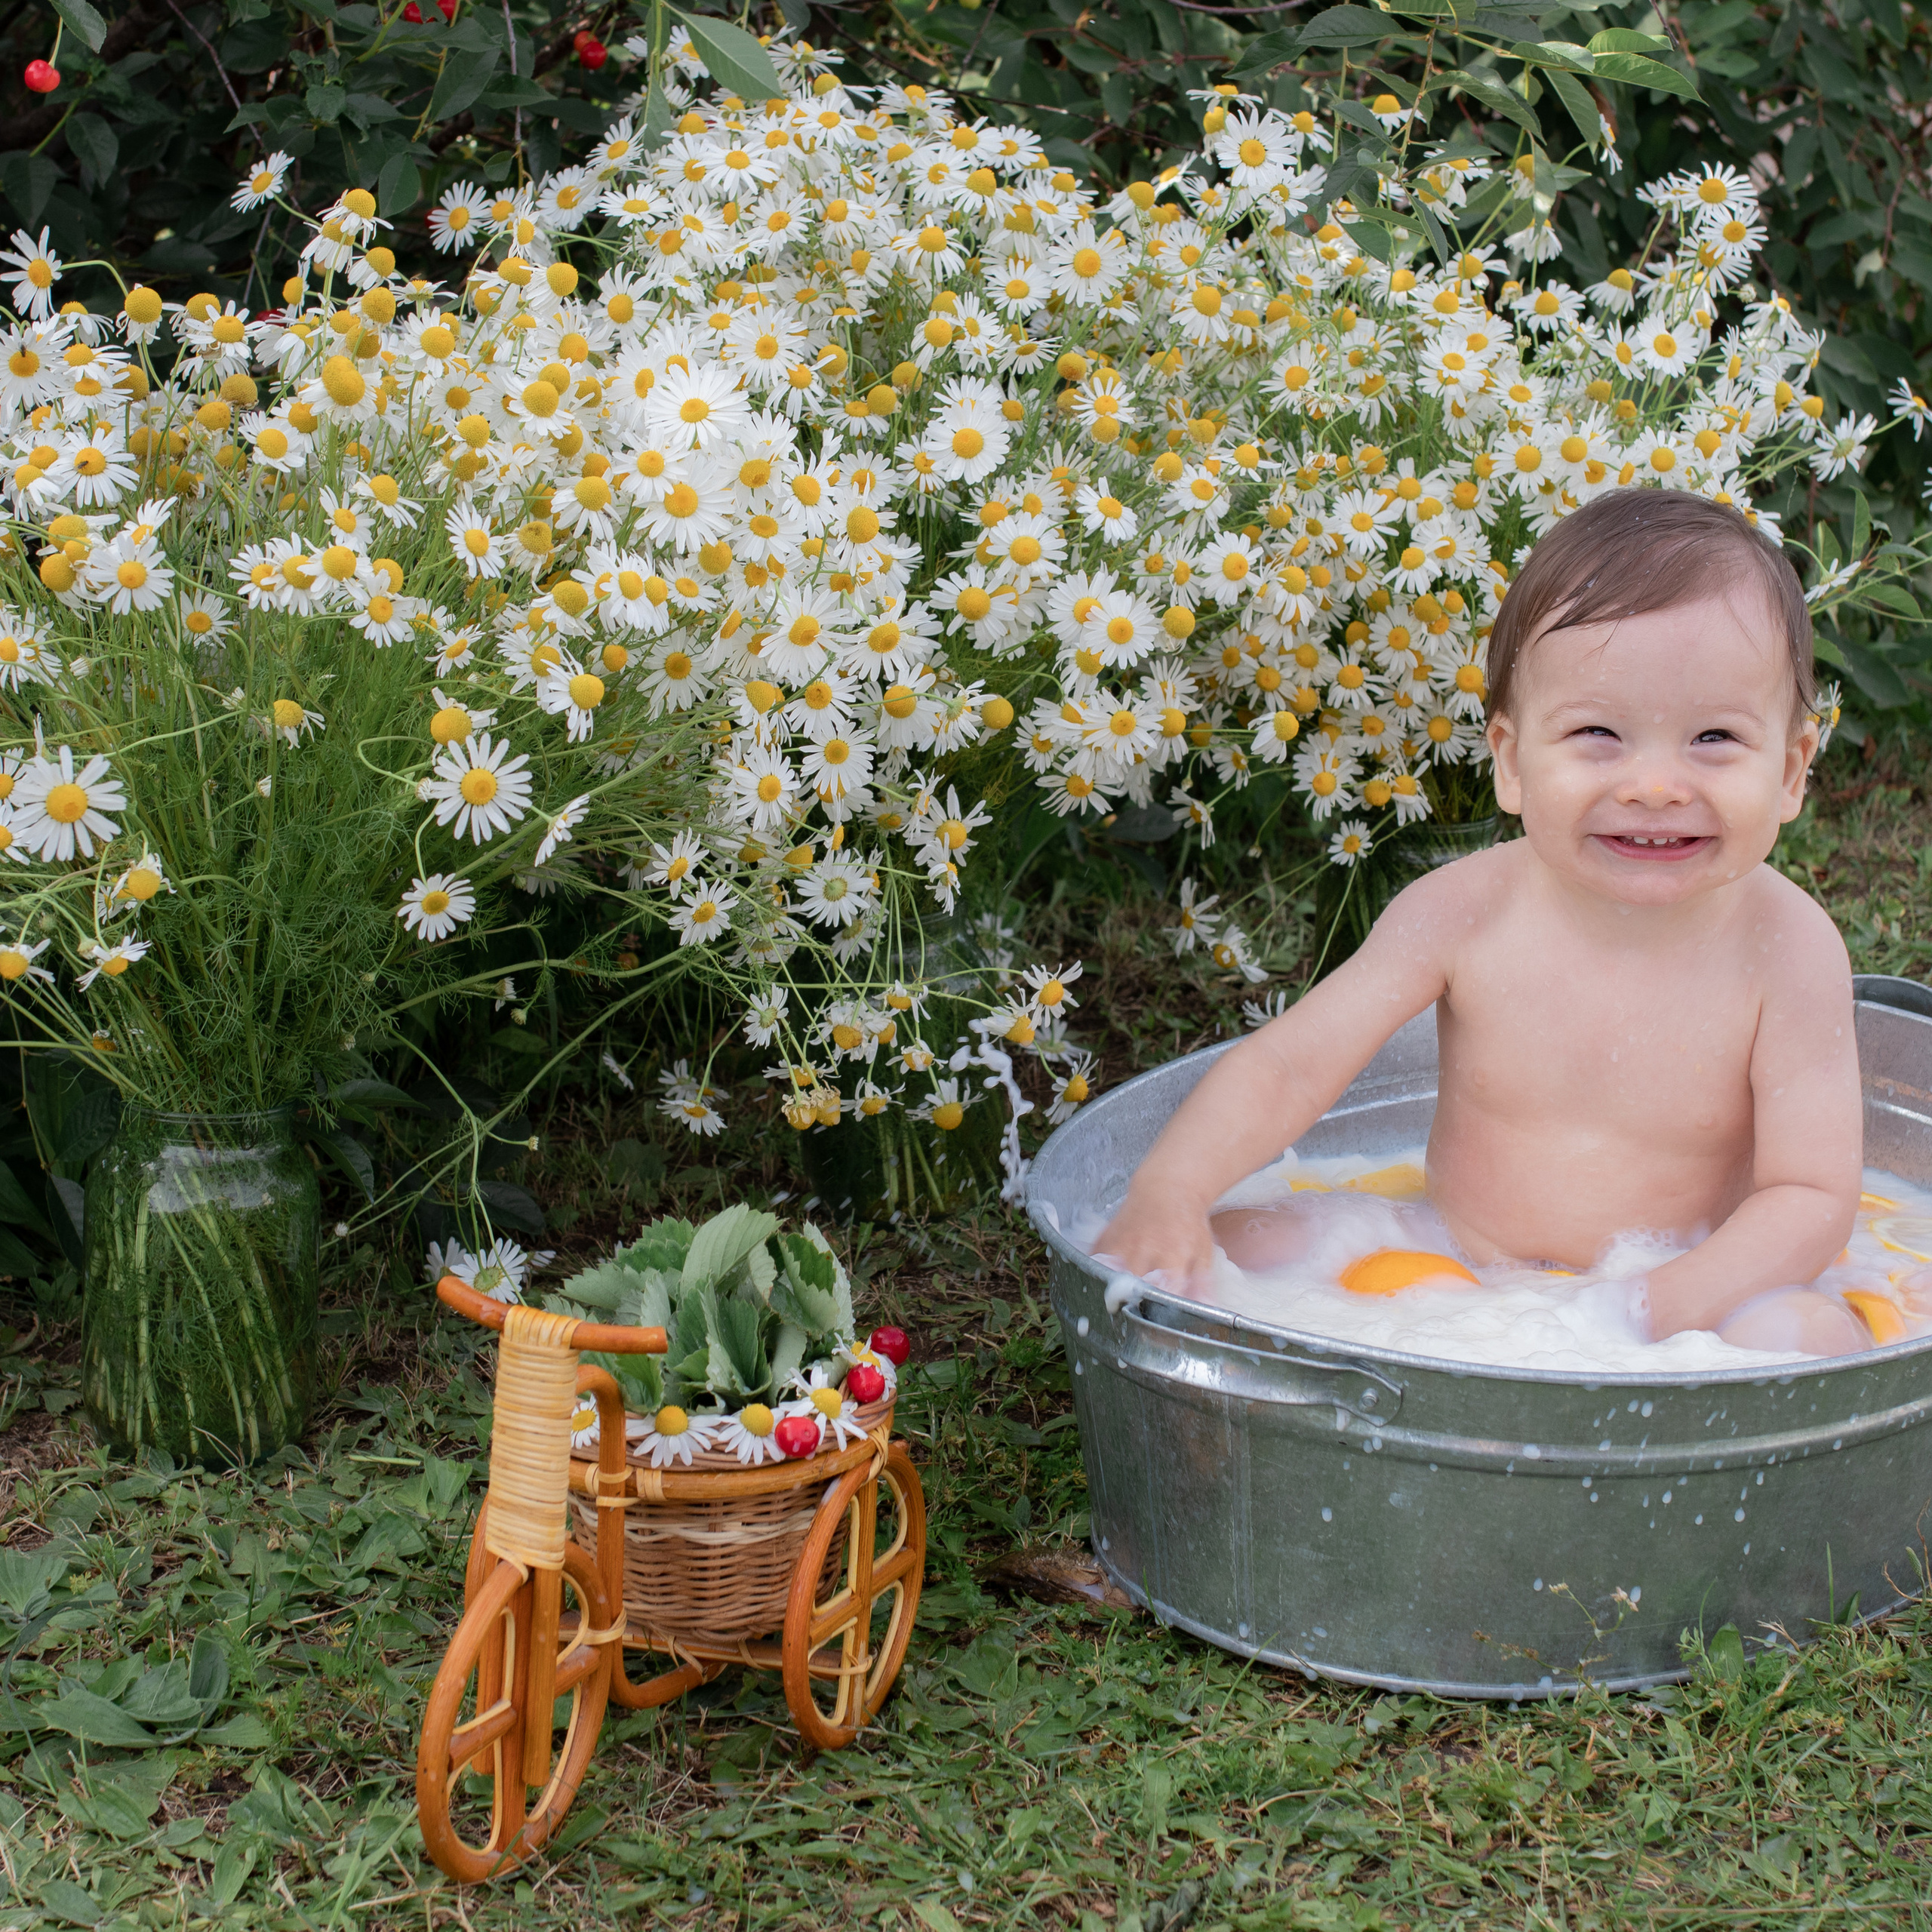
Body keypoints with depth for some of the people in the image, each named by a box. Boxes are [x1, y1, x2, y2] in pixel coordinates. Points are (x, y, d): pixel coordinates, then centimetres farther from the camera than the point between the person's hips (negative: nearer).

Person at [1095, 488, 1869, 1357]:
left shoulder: (1786, 950, -15)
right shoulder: (1466, 912, -12)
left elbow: (1812, 1199, -15)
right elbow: (1289, 1066, -9)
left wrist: (1653, 1308, -31)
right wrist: (1167, 1193, -27)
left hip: (1685, 1294, -2)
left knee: (1813, 1335, -32)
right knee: (1245, 1245, -15)